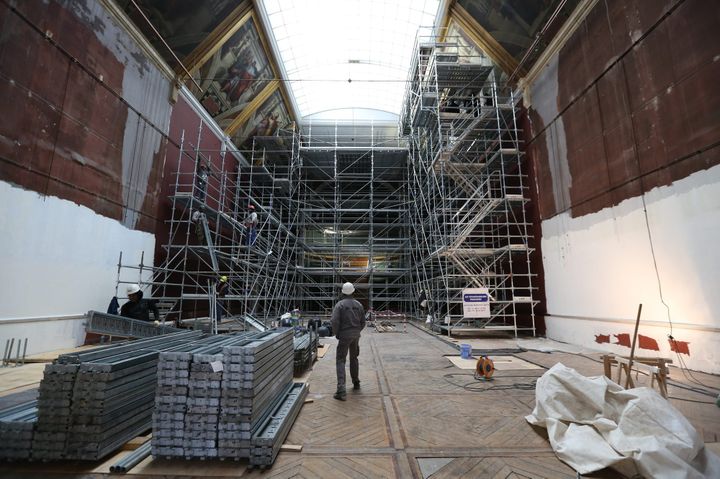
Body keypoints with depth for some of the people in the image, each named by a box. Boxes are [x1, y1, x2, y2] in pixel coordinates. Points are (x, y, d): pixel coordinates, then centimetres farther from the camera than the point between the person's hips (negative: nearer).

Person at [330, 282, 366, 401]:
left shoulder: (340, 304, -10)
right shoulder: (358, 304, 4)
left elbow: (335, 321, -18)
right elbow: (363, 322, 7)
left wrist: (336, 334, -3)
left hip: (344, 335, -5)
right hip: (356, 335, 5)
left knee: (340, 360, -2)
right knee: (354, 358, 23)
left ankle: (341, 390, -11)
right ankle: (356, 383, 35)